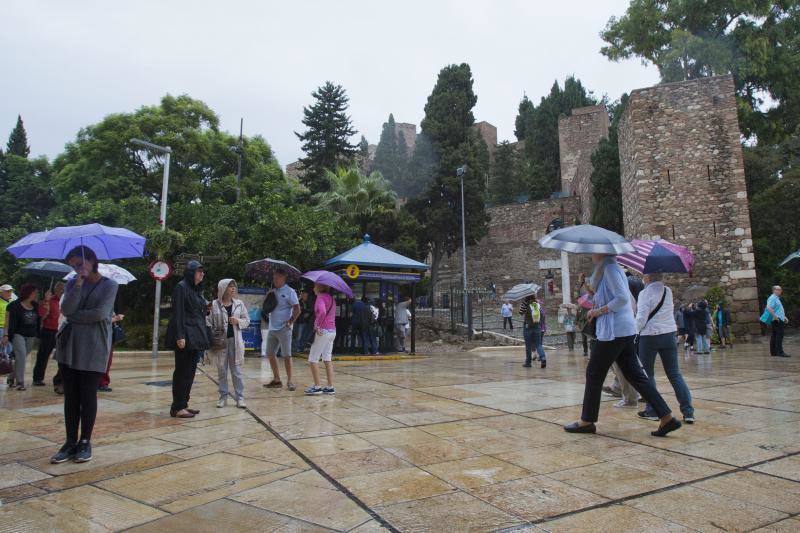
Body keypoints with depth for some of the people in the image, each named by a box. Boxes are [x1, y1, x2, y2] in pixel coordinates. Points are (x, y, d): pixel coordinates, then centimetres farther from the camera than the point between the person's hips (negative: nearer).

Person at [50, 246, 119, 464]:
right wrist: (79, 284, -10)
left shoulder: (109, 285, -2)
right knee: (70, 396, 8)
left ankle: (85, 442, 14)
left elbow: (100, 313, -14)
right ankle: (71, 442, 17)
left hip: (93, 349, -4)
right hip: (68, 346, 5)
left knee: (88, 396, 2)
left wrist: (74, 316, -4)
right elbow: (66, 309, -5)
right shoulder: (72, 284, 12)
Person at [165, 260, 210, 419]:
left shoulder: (197, 289, 17)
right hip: (186, 337, -9)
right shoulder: (181, 287, -8)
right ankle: (176, 408, 3)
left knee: (190, 372, 11)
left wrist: (203, 337, 16)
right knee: (182, 372, -4)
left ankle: (183, 404, 19)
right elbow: (177, 313, -16)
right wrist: (180, 336, -22)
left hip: (196, 338, 9)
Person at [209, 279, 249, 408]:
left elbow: (247, 320, 9)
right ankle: (223, 396, 18)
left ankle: (240, 397, 8)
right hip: (220, 341, -1)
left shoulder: (239, 303, 4)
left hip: (235, 340, 1)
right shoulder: (214, 304, -3)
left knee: (236, 370, 3)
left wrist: (238, 321, -10)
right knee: (221, 370, 8)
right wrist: (211, 338, -10)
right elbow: (209, 322, -1)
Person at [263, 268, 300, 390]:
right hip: (272, 328, 7)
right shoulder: (273, 291, 14)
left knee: (286, 355, -3)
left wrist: (290, 321, -15)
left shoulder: (289, 291, -7)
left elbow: (297, 309, -10)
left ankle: (289, 381, 6)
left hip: (284, 329, -7)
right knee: (270, 354, 10)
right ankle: (276, 380, 21)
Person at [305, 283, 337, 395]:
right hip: (332, 331, 8)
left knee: (313, 359, 0)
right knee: (327, 359, 12)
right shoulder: (331, 298, 14)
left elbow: (322, 311, -30)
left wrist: (317, 325, -20)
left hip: (323, 331, -8)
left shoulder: (321, 297, -11)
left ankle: (317, 386, 0)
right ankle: (330, 387, 12)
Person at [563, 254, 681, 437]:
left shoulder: (610, 269, -13)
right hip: (626, 331, 10)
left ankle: (587, 422, 11)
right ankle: (667, 417, 7)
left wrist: (600, 311, -13)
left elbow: (622, 298, -22)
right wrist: (596, 310, 12)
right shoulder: (610, 269, 17)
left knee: (594, 373, 1)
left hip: (614, 331, -10)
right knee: (635, 374, 9)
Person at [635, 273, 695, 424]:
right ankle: (688, 412, 2)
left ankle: (652, 411, 9)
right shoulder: (668, 291, 10)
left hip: (650, 336, -5)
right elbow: (669, 311, 17)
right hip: (669, 334, 5)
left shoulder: (645, 293, -10)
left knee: (647, 374, 7)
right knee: (674, 374, 7)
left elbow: (641, 318, -14)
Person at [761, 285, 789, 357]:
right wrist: (775, 317, -23)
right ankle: (780, 352, -16)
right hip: (777, 320, -11)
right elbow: (769, 308, -24)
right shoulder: (772, 298, -11)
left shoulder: (777, 298, 22)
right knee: (779, 335, -14)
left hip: (779, 320, 11)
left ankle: (773, 352, 13)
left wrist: (784, 317, 22)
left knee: (774, 335, 10)